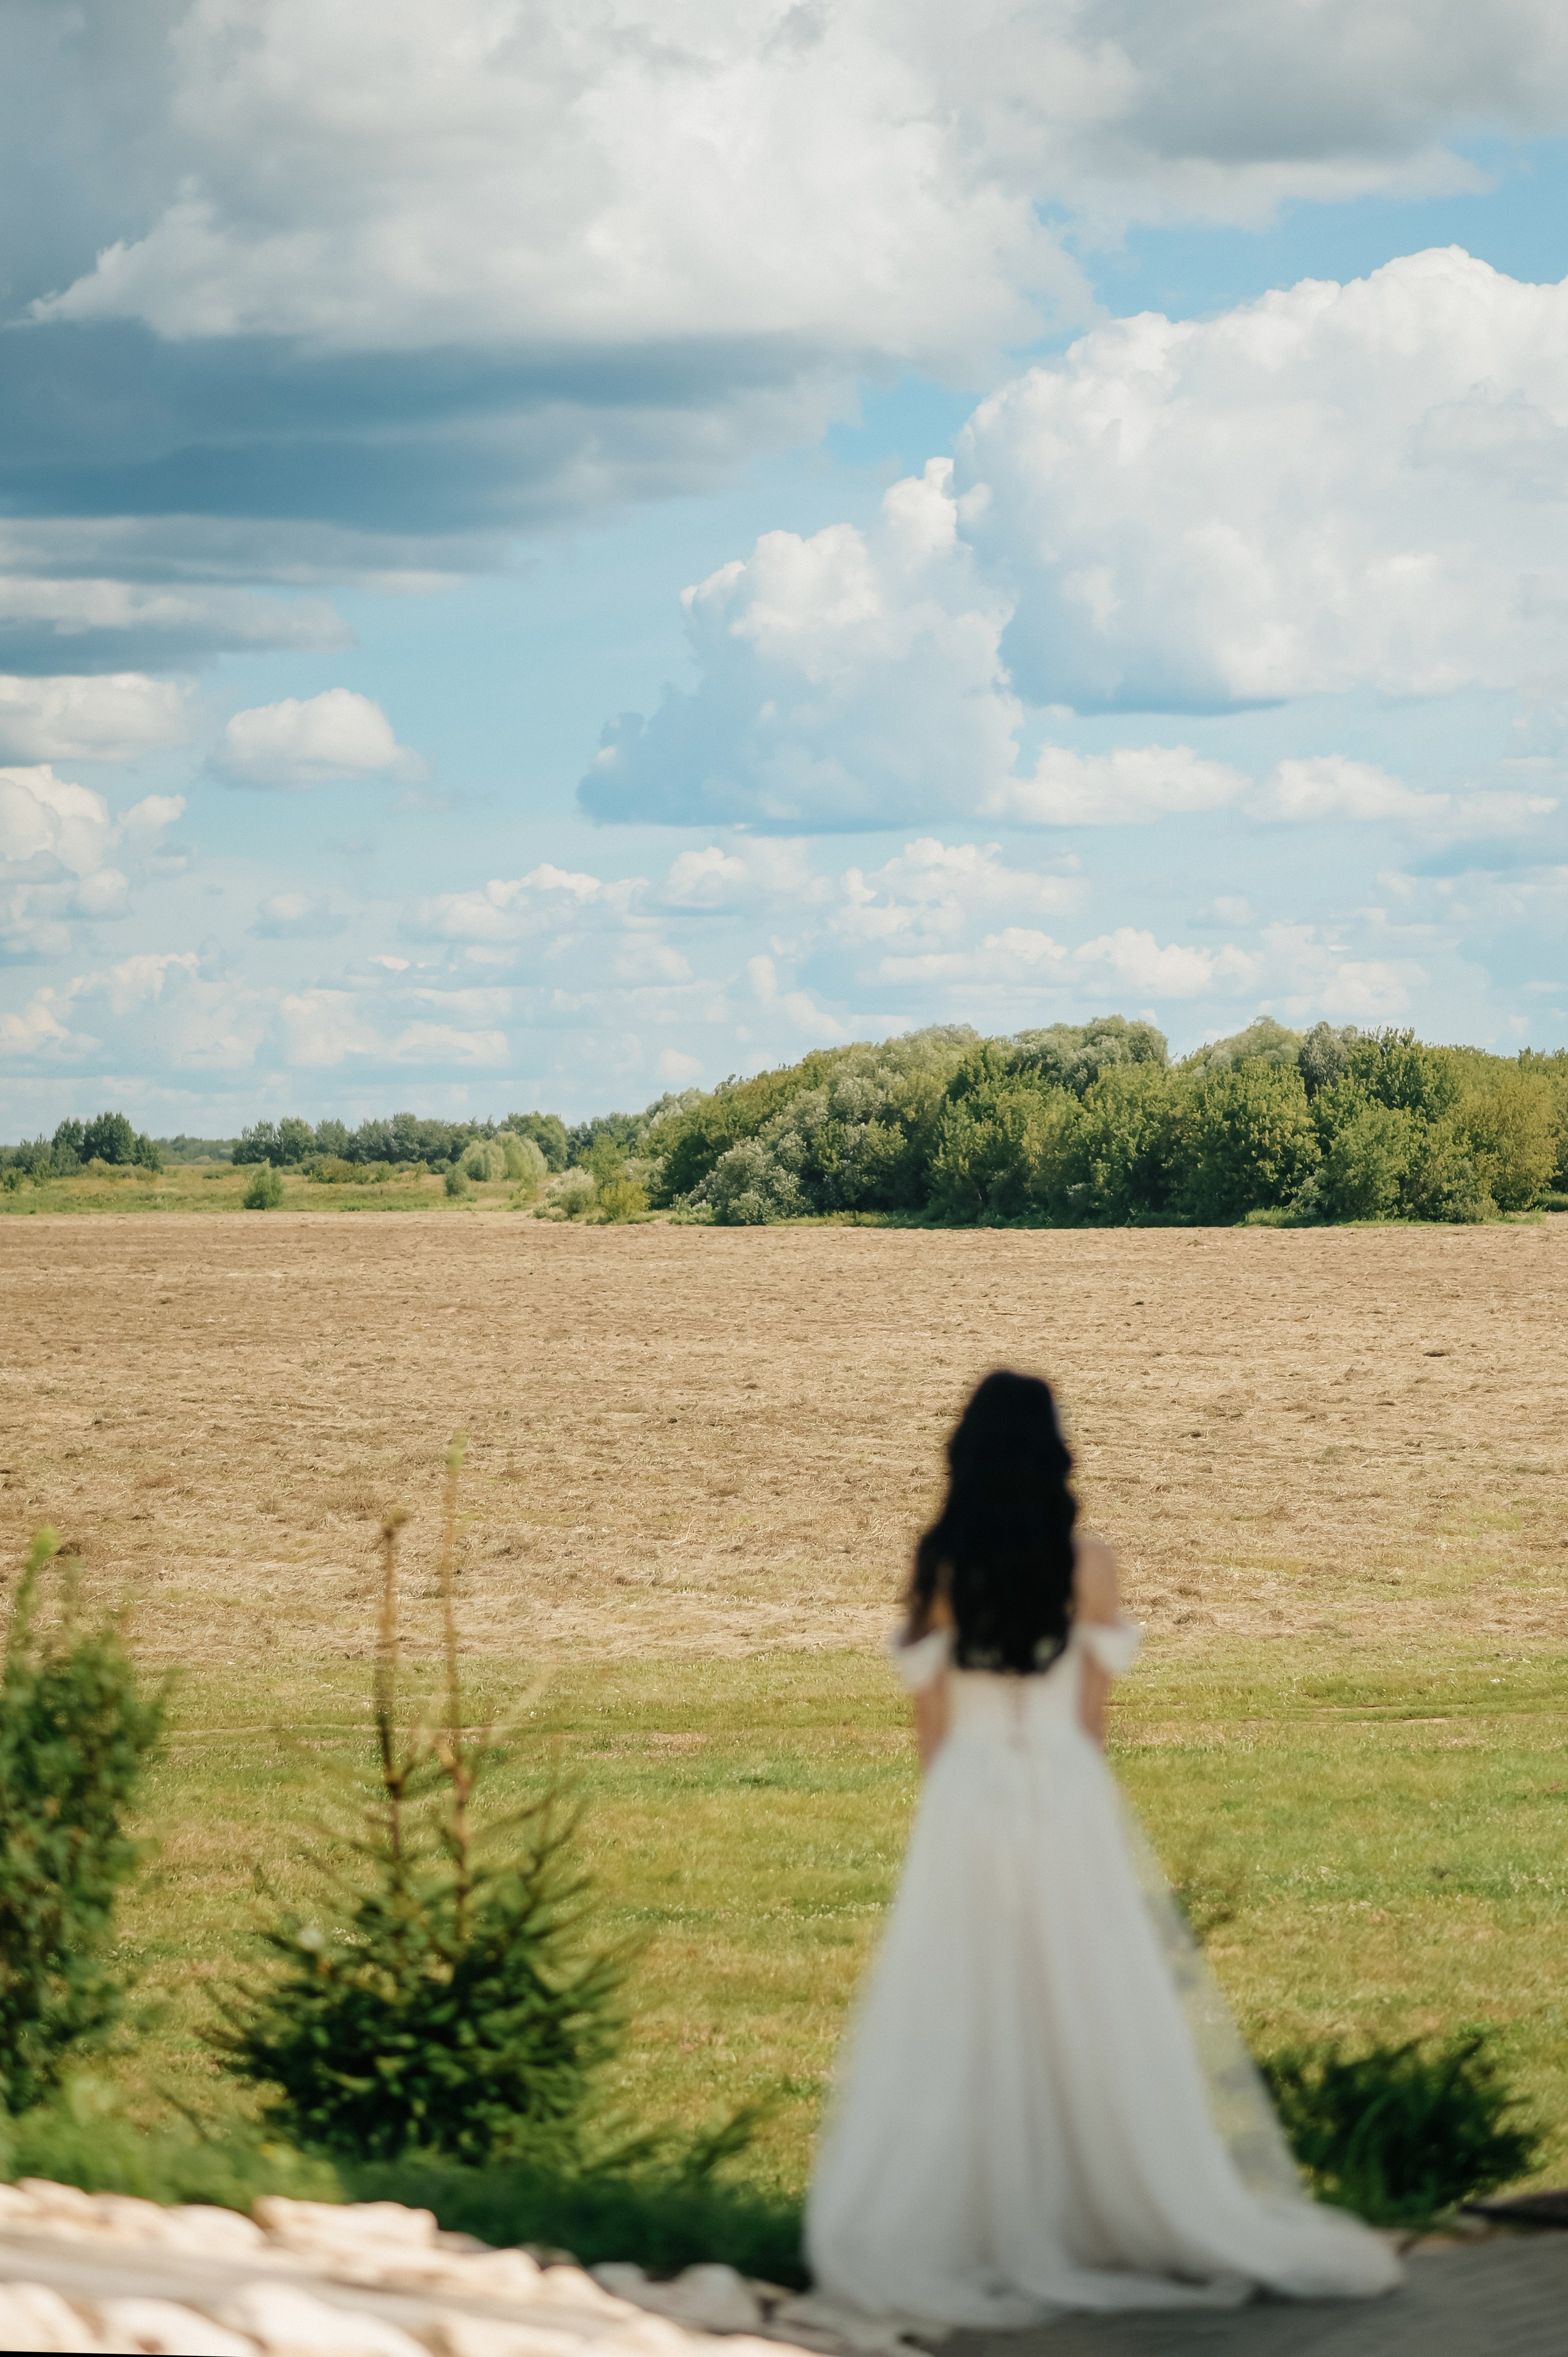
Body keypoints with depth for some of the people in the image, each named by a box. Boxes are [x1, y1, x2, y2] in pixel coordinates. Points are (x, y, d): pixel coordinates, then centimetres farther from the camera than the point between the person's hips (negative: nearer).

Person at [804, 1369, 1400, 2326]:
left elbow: (929, 1717, 1)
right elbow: (1093, 1709, 0)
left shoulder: (939, 1566, -3)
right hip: (1067, 1803, -1)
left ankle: (956, 2222, 4)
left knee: (959, 2021, 5)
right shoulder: (1087, 1562, -5)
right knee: (1093, 2018, 7)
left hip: (964, 1807, 1)